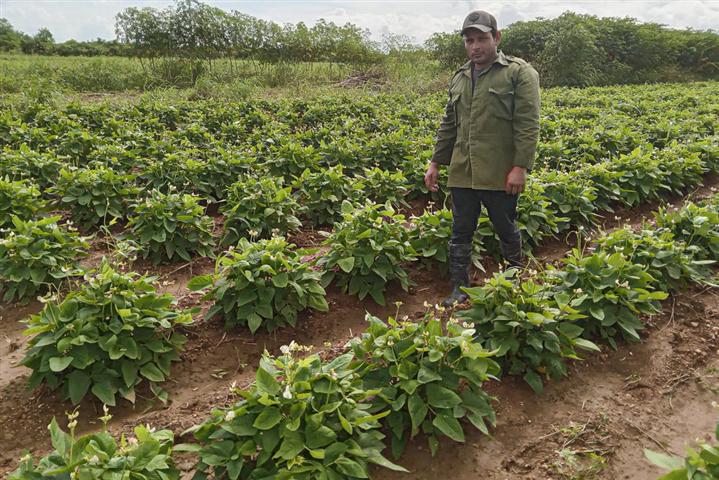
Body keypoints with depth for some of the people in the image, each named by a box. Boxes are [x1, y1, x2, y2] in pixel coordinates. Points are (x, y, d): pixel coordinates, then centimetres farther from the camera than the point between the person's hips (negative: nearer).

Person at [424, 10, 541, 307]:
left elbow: (527, 125, -11)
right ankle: (459, 287, 21)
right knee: (461, 232, 9)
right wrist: (436, 162, 14)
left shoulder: (519, 74, -5)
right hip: (462, 172, 5)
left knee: (506, 229, 11)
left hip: (500, 175, -5)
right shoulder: (459, 78, 14)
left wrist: (520, 167, -18)